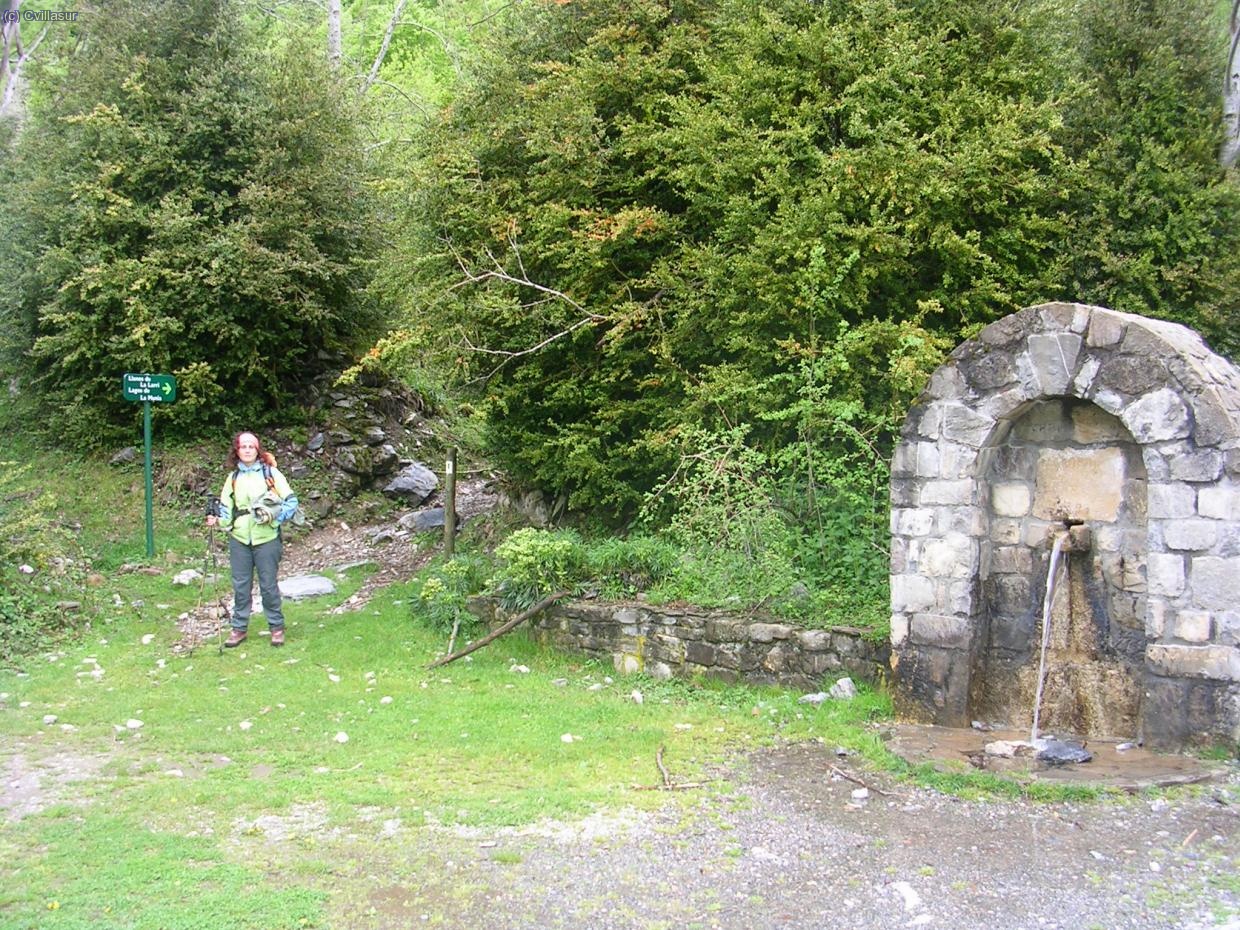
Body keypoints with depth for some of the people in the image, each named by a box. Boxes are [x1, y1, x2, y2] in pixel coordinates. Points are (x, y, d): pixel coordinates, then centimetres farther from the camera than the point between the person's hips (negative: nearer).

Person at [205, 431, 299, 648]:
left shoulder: (270, 472, 0)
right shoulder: (233, 477, 10)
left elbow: (291, 501, -2)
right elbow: (226, 508, 12)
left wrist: (275, 517, -13)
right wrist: (217, 519, -8)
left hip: (266, 539, -3)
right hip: (239, 539, 3)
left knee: (269, 585, 3)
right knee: (240, 586, 7)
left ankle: (277, 627, 15)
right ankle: (239, 628, 17)